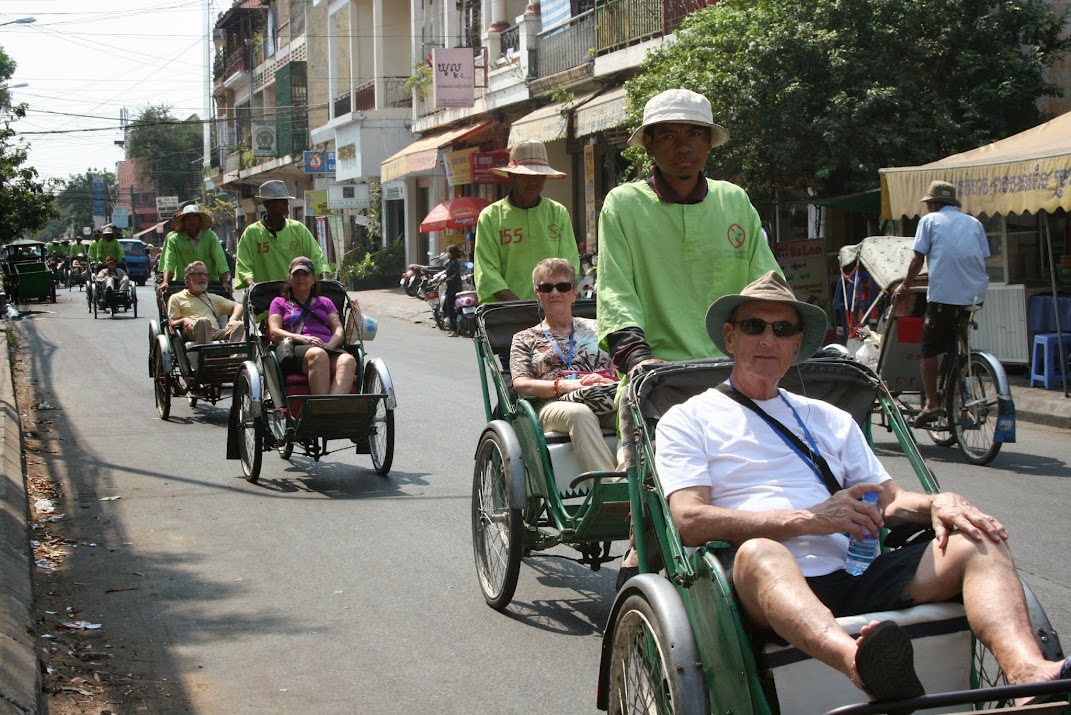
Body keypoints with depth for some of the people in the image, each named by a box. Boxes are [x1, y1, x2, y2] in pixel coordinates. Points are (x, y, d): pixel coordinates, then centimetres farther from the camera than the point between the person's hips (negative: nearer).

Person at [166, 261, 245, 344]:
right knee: (203, 321, -38)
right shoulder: (176, 298, 23)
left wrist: (233, 319, 3)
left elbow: (238, 306, 26)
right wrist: (183, 321, -11)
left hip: (216, 333, 4)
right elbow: (171, 323, 12)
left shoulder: (213, 298, 32)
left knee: (239, 325, -26)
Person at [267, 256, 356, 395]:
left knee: (348, 360, -35)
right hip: (295, 349, -2)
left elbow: (338, 329, 18)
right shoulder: (279, 303, 25)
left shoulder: (325, 302, 33)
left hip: (328, 348, 3)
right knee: (317, 354, -40)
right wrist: (302, 339, -11)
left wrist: (330, 344, -7)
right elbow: (274, 332, 8)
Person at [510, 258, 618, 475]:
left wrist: (609, 382, -7)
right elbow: (521, 385, 6)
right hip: (555, 405, -2)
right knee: (580, 414, -41)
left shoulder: (596, 328, 30)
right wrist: (564, 386, -11)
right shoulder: (525, 339, 25)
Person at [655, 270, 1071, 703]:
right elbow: (689, 521, -2)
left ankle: (1029, 675, -44)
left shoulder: (829, 420, 30)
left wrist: (936, 504, -3)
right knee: (759, 553, -39)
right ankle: (863, 666, -67)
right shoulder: (687, 419, 14)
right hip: (768, 587, -5)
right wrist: (808, 519, -10)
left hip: (855, 576, 5)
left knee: (980, 543, -15)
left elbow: (888, 500, 22)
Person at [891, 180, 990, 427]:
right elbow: (983, 258, 14)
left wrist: (904, 287, 14)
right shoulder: (974, 223, 18)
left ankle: (932, 403, -6)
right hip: (976, 294, 4)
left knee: (929, 350, 2)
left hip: (943, 293, -4)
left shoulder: (930, 221, 8)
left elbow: (918, 259, 4)